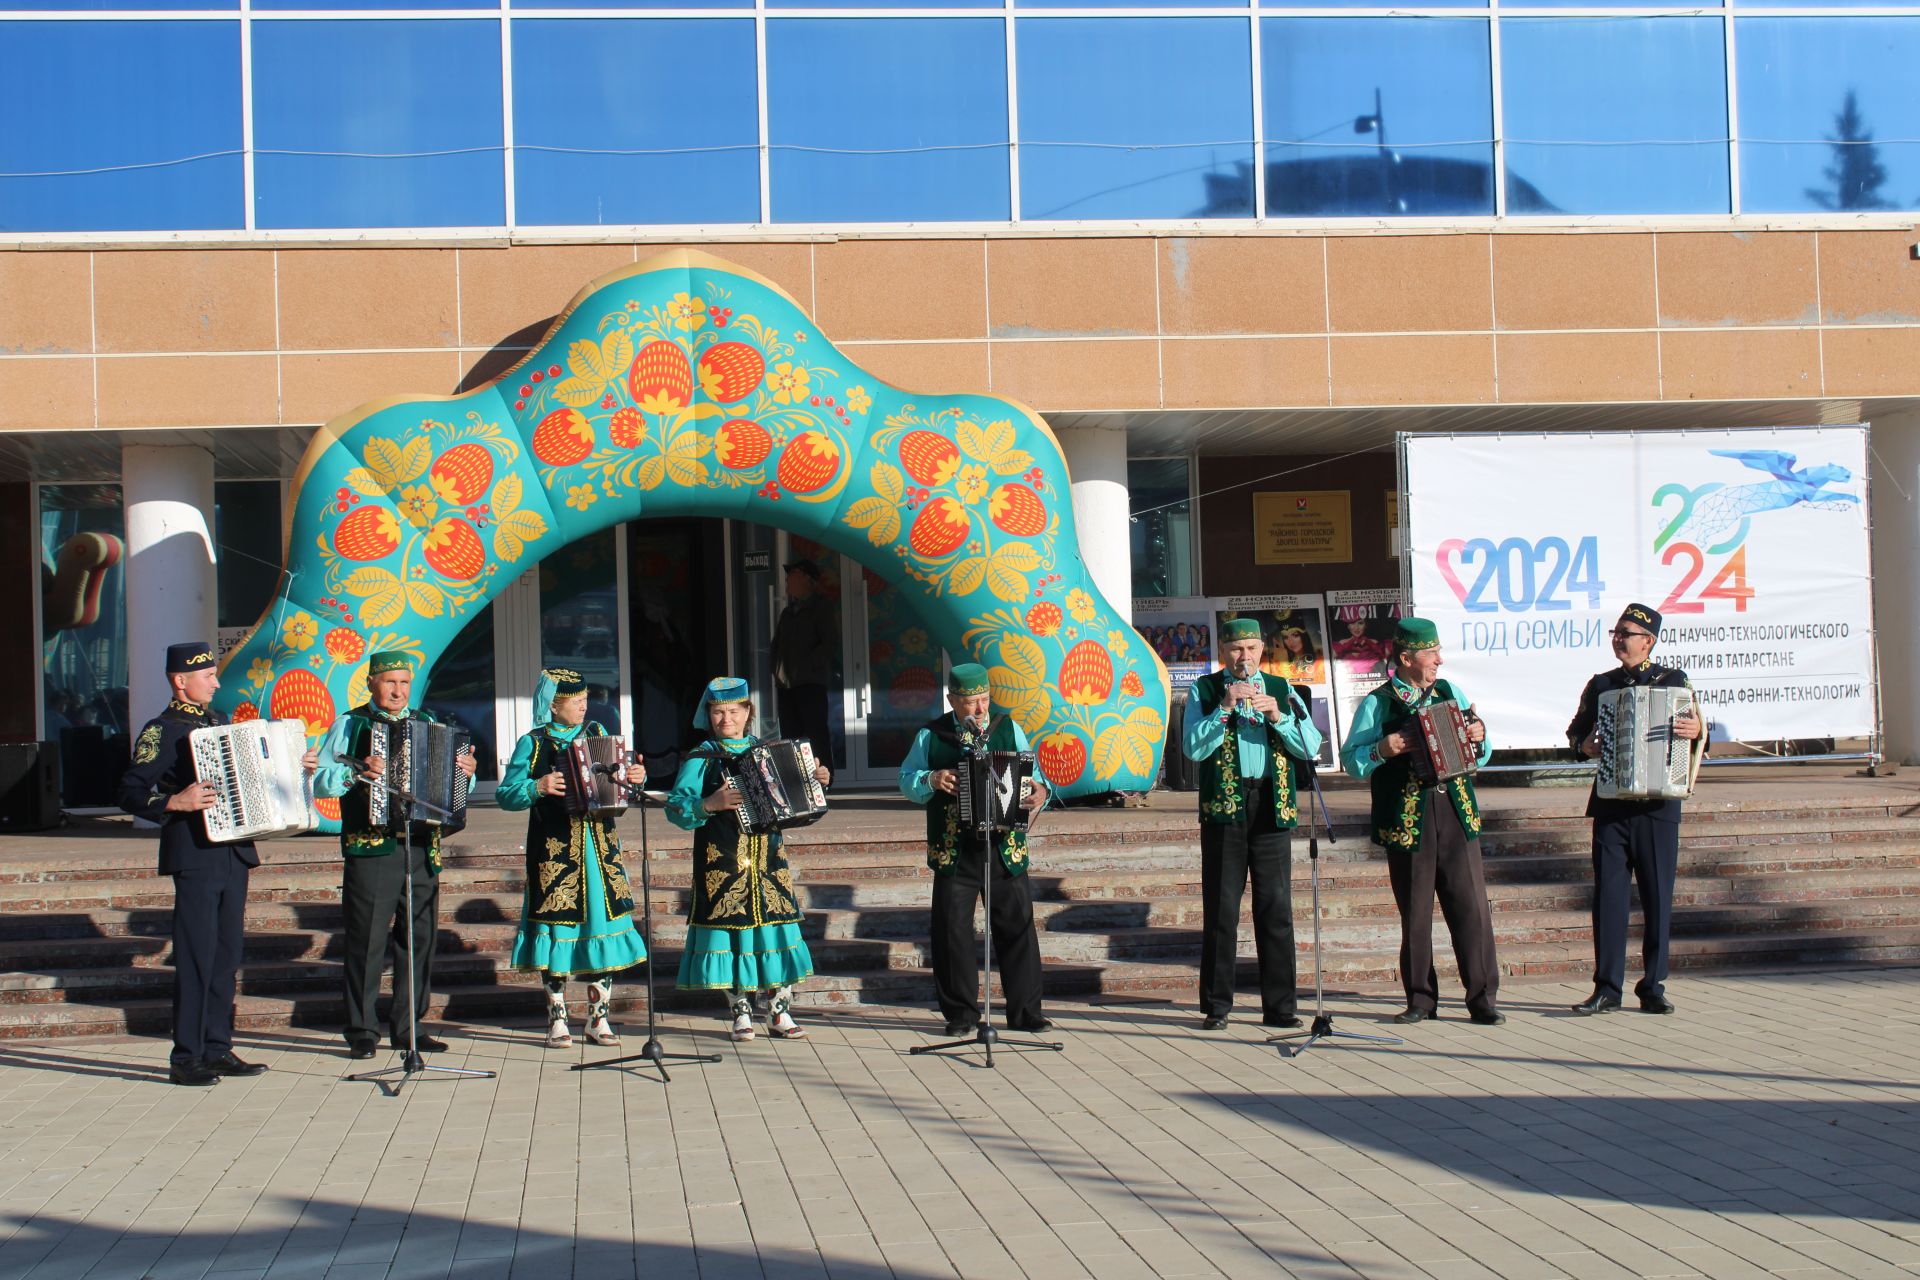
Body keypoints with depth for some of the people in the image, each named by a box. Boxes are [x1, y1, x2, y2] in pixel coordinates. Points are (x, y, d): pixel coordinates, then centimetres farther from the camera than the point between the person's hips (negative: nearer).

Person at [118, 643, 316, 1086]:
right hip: (194, 855, -8)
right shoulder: (162, 731, -7)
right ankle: (186, 1059, -2)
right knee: (196, 957, -7)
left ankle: (217, 1049, 17)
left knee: (227, 955, 10)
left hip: (233, 851, 8)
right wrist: (174, 803, -28)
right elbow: (129, 793, -14)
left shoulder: (219, 722, 17)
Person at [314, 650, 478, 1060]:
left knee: (420, 938, 5)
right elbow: (319, 780, -4)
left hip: (422, 849, 4)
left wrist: (465, 772, -2)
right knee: (367, 941, -3)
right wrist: (356, 771, -20)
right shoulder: (350, 725, 4)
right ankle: (362, 1032, 4)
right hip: (369, 849, -4)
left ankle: (407, 1027, 14)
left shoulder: (426, 725, 16)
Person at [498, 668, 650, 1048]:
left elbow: (617, 778, 13)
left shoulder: (597, 733, 11)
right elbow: (506, 794, -6)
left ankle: (599, 1018, 12)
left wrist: (635, 778, -8)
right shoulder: (533, 744, 0)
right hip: (554, 852, -3)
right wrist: (538, 787, -23)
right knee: (557, 926, -1)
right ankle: (557, 1020, 11)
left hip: (599, 849, 3)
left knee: (604, 924, 3)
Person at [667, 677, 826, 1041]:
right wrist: (710, 804, -25)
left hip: (768, 860, 4)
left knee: (777, 929, 1)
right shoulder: (702, 759, 0)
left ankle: (780, 1014, 9)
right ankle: (741, 1014, 8)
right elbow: (675, 807, -10)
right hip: (722, 863, -3)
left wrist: (820, 779, 6)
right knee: (730, 931, -3)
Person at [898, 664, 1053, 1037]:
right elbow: (906, 779, 7)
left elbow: (1032, 773, 9)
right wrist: (931, 780, -13)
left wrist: (1040, 791, -13)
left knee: (1017, 926, 0)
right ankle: (960, 1013, 11)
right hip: (954, 850, -1)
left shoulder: (1008, 729, 10)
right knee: (953, 931, 1)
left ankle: (1025, 1011, 8)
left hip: (1005, 848, 1)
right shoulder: (931, 736, 6)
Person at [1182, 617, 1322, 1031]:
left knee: (1276, 908, 2)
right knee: (1220, 910, 1)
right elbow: (1194, 749, -6)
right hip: (1224, 807, -2)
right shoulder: (1204, 690, 6)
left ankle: (1279, 1006, 7)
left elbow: (1311, 747, 3)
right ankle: (1216, 1007, 7)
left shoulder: (1281, 690, 12)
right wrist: (1224, 708, -15)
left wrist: (1278, 716, -11)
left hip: (1273, 808, 2)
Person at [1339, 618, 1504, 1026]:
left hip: (1457, 813, 3)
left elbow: (1480, 755, 21)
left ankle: (1483, 999, 1)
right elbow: (1350, 760, 0)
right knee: (1415, 913, 3)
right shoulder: (1376, 704, 2)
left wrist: (1479, 737, 0)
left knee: (1471, 907, -3)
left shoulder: (1450, 693, 14)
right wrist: (1382, 750, -17)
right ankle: (1420, 1000, 13)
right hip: (1407, 820, -3)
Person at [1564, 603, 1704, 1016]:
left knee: (1658, 897, 1)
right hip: (1611, 805, 2)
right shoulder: (1601, 684, 13)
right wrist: (1584, 745, -2)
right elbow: (1576, 731, 20)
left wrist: (1695, 730, -17)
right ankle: (1607, 988, 2)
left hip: (1658, 807, -2)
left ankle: (1653, 987, 10)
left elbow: (1697, 727, 6)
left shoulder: (1673, 681, 6)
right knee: (1608, 894, -2)